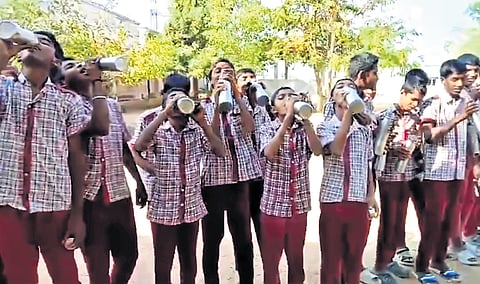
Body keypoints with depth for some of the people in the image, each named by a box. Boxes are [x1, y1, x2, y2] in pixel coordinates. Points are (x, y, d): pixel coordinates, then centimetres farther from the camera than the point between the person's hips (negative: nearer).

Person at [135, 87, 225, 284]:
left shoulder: (197, 131, 1)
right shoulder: (159, 131, -6)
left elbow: (221, 152, -10)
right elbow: (139, 146, -25)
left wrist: (202, 121, -17)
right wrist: (164, 114, -23)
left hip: (192, 208, 3)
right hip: (163, 208, -2)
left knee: (189, 263, 17)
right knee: (163, 264, 11)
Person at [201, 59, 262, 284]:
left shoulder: (241, 101, 10)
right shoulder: (204, 106, 6)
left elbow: (249, 128, -11)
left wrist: (235, 92, -15)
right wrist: (217, 103, -18)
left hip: (242, 175, 1)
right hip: (214, 177, -1)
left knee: (243, 236, 11)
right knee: (212, 236, 8)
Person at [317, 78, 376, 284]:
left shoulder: (365, 130, 9)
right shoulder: (325, 126, -2)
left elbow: (368, 165, 13)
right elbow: (337, 149, -22)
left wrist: (371, 195, 4)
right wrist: (347, 111, -22)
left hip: (359, 201, 3)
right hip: (332, 200, -3)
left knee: (354, 257, 14)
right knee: (331, 257, 8)